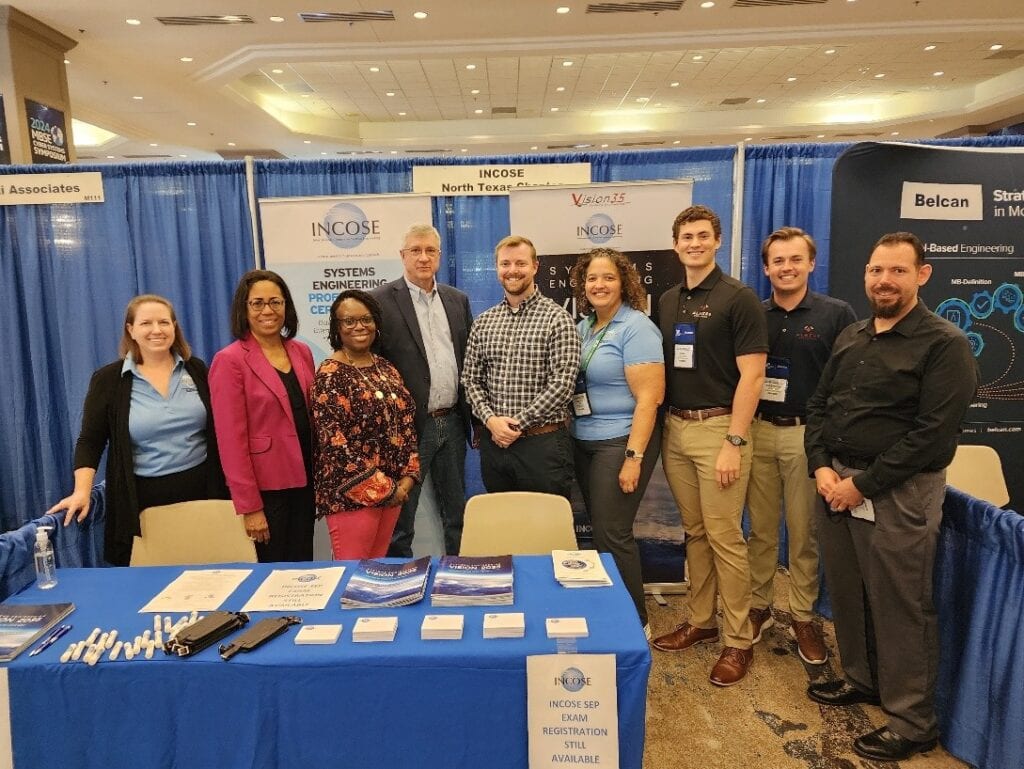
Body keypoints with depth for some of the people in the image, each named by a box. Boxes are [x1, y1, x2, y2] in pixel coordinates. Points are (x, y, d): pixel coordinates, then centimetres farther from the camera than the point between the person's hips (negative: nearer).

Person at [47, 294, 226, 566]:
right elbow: (90, 441, 1)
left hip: (202, 489, 2)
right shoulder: (108, 379, 0)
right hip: (144, 498, -1)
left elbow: (218, 427, 10)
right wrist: (82, 491, -11)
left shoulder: (196, 369, 5)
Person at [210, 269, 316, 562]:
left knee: (303, 566, 17)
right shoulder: (229, 361, -11)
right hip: (265, 486, -5)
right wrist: (249, 506, -15)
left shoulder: (301, 352, 6)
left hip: (304, 479, 6)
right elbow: (232, 439, -14)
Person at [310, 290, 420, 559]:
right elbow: (335, 445, -17)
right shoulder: (330, 376, -12)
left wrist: (408, 476, 0)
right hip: (352, 493, -6)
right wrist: (382, 489, -14)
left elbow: (405, 423, 11)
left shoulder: (385, 368, 9)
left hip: (395, 487, 6)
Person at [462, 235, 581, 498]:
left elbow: (562, 383, -13)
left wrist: (518, 424, -13)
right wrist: (491, 420, -9)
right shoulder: (483, 322, 8)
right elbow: (471, 379, 8)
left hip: (544, 443, -4)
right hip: (494, 442, 4)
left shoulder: (557, 318, -6)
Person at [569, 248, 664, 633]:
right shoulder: (582, 328, 10)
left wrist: (634, 457, -21)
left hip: (621, 443, -7)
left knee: (612, 534, -3)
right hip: (584, 443, 7)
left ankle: (635, 622, 16)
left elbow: (649, 399, -18)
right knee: (600, 530, 14)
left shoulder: (636, 328, -12)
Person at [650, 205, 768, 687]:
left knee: (724, 536, -1)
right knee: (694, 532, 14)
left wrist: (734, 442, -17)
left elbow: (751, 376, -12)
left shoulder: (738, 299, -7)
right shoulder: (666, 301, 13)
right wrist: (663, 428, 9)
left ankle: (739, 639, 13)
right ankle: (700, 621, 28)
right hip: (676, 428, 6)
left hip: (718, 427, -6)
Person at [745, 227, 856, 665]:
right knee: (760, 527, 11)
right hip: (758, 433, 2)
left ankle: (803, 616, 24)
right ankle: (758, 607, 26)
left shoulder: (837, 314, -1)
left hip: (810, 435, -2)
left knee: (804, 531, 8)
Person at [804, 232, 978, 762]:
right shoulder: (851, 337, 12)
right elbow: (818, 405, 12)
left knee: (900, 606, 4)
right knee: (846, 592, 16)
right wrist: (821, 467, -4)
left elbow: (934, 434, -16)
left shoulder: (944, 344, -9)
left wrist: (863, 485, -16)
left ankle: (912, 722, 21)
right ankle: (861, 679, 37)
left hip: (897, 493, -6)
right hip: (835, 483, 6)